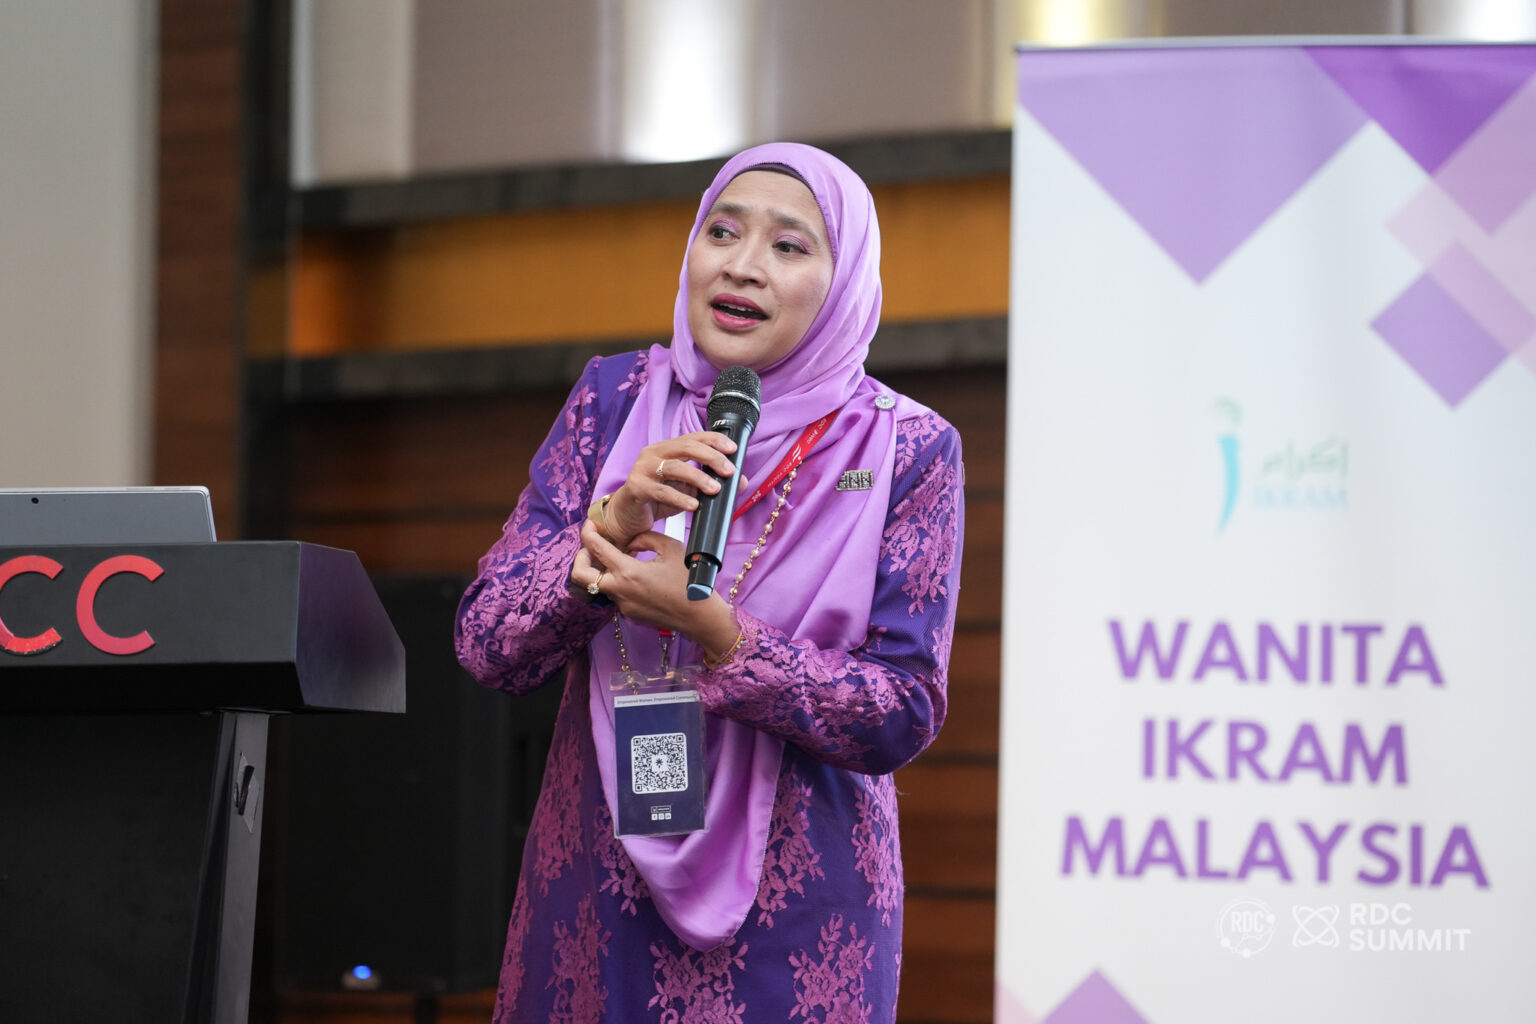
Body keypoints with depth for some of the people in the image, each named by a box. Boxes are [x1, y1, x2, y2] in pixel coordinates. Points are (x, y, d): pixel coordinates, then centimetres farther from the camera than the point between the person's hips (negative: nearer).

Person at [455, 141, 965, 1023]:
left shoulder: (906, 451, -5)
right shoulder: (615, 401, 2)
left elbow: (903, 719, -11)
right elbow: (486, 646, -3)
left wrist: (710, 629, -23)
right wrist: (617, 521, -20)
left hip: (796, 912, -2)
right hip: (597, 882, 2)